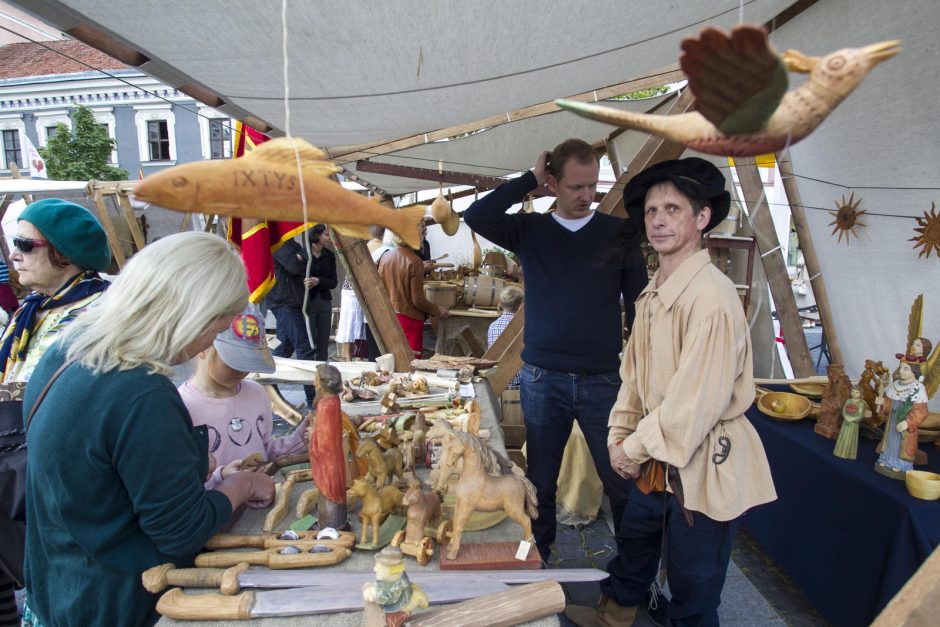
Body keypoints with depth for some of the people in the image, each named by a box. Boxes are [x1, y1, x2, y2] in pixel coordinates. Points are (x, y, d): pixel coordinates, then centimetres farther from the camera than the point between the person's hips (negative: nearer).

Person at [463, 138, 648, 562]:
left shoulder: (618, 233, 1)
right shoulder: (530, 230, 2)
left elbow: (638, 305, 3)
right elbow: (475, 217, -15)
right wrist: (530, 180, -11)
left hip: (603, 380, 0)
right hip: (542, 380, 1)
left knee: (623, 483, 11)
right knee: (540, 483, 15)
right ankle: (537, 562, 36)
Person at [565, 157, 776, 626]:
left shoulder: (712, 297, -24)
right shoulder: (653, 293, 4)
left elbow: (696, 402, -26)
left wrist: (635, 447, -15)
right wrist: (619, 437, 3)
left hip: (704, 466, -8)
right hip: (659, 459, 9)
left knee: (693, 588, 12)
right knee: (633, 541, 27)